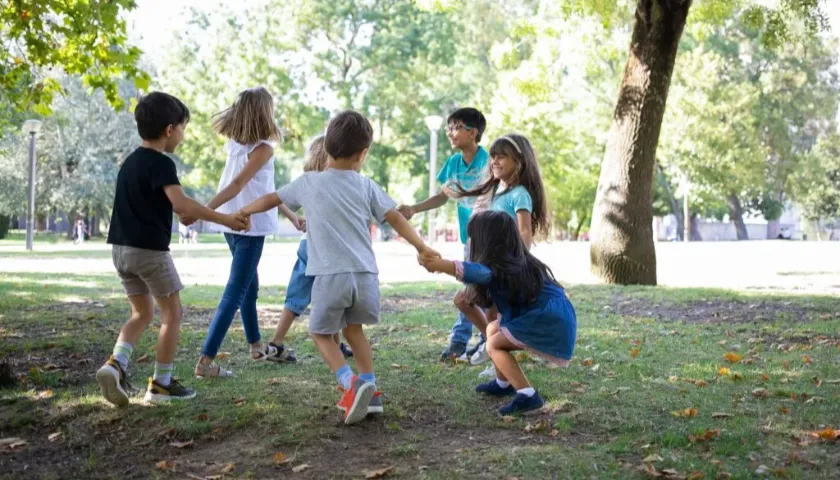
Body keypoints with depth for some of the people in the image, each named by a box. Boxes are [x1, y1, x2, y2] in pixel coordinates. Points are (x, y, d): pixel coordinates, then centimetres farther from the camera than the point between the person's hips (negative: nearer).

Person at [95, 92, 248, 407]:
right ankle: (161, 383, 7)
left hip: (122, 247, 8)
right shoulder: (161, 163, -14)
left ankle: (116, 364, -3)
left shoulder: (130, 162, 14)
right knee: (172, 313, 5)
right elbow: (181, 204, -27)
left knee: (143, 313, 17)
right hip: (150, 249, -8)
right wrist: (225, 219, -25)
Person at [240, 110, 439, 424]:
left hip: (330, 275, -3)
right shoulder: (366, 186, 11)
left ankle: (352, 384, -9)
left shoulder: (309, 183, 9)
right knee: (353, 328, 24)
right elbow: (396, 218, 8)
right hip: (365, 275, 3)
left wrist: (240, 213, 37)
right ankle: (369, 392, 19)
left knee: (321, 333, 14)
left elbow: (271, 200, 21)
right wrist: (422, 247, 15)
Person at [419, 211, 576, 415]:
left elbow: (475, 272, -36)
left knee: (494, 345, -1)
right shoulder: (515, 261, 14)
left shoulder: (498, 266, -14)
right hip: (550, 316, 9)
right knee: (493, 329, 20)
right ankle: (504, 383, 31)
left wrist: (434, 263, -42)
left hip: (550, 322, -9)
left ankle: (527, 395, -12)